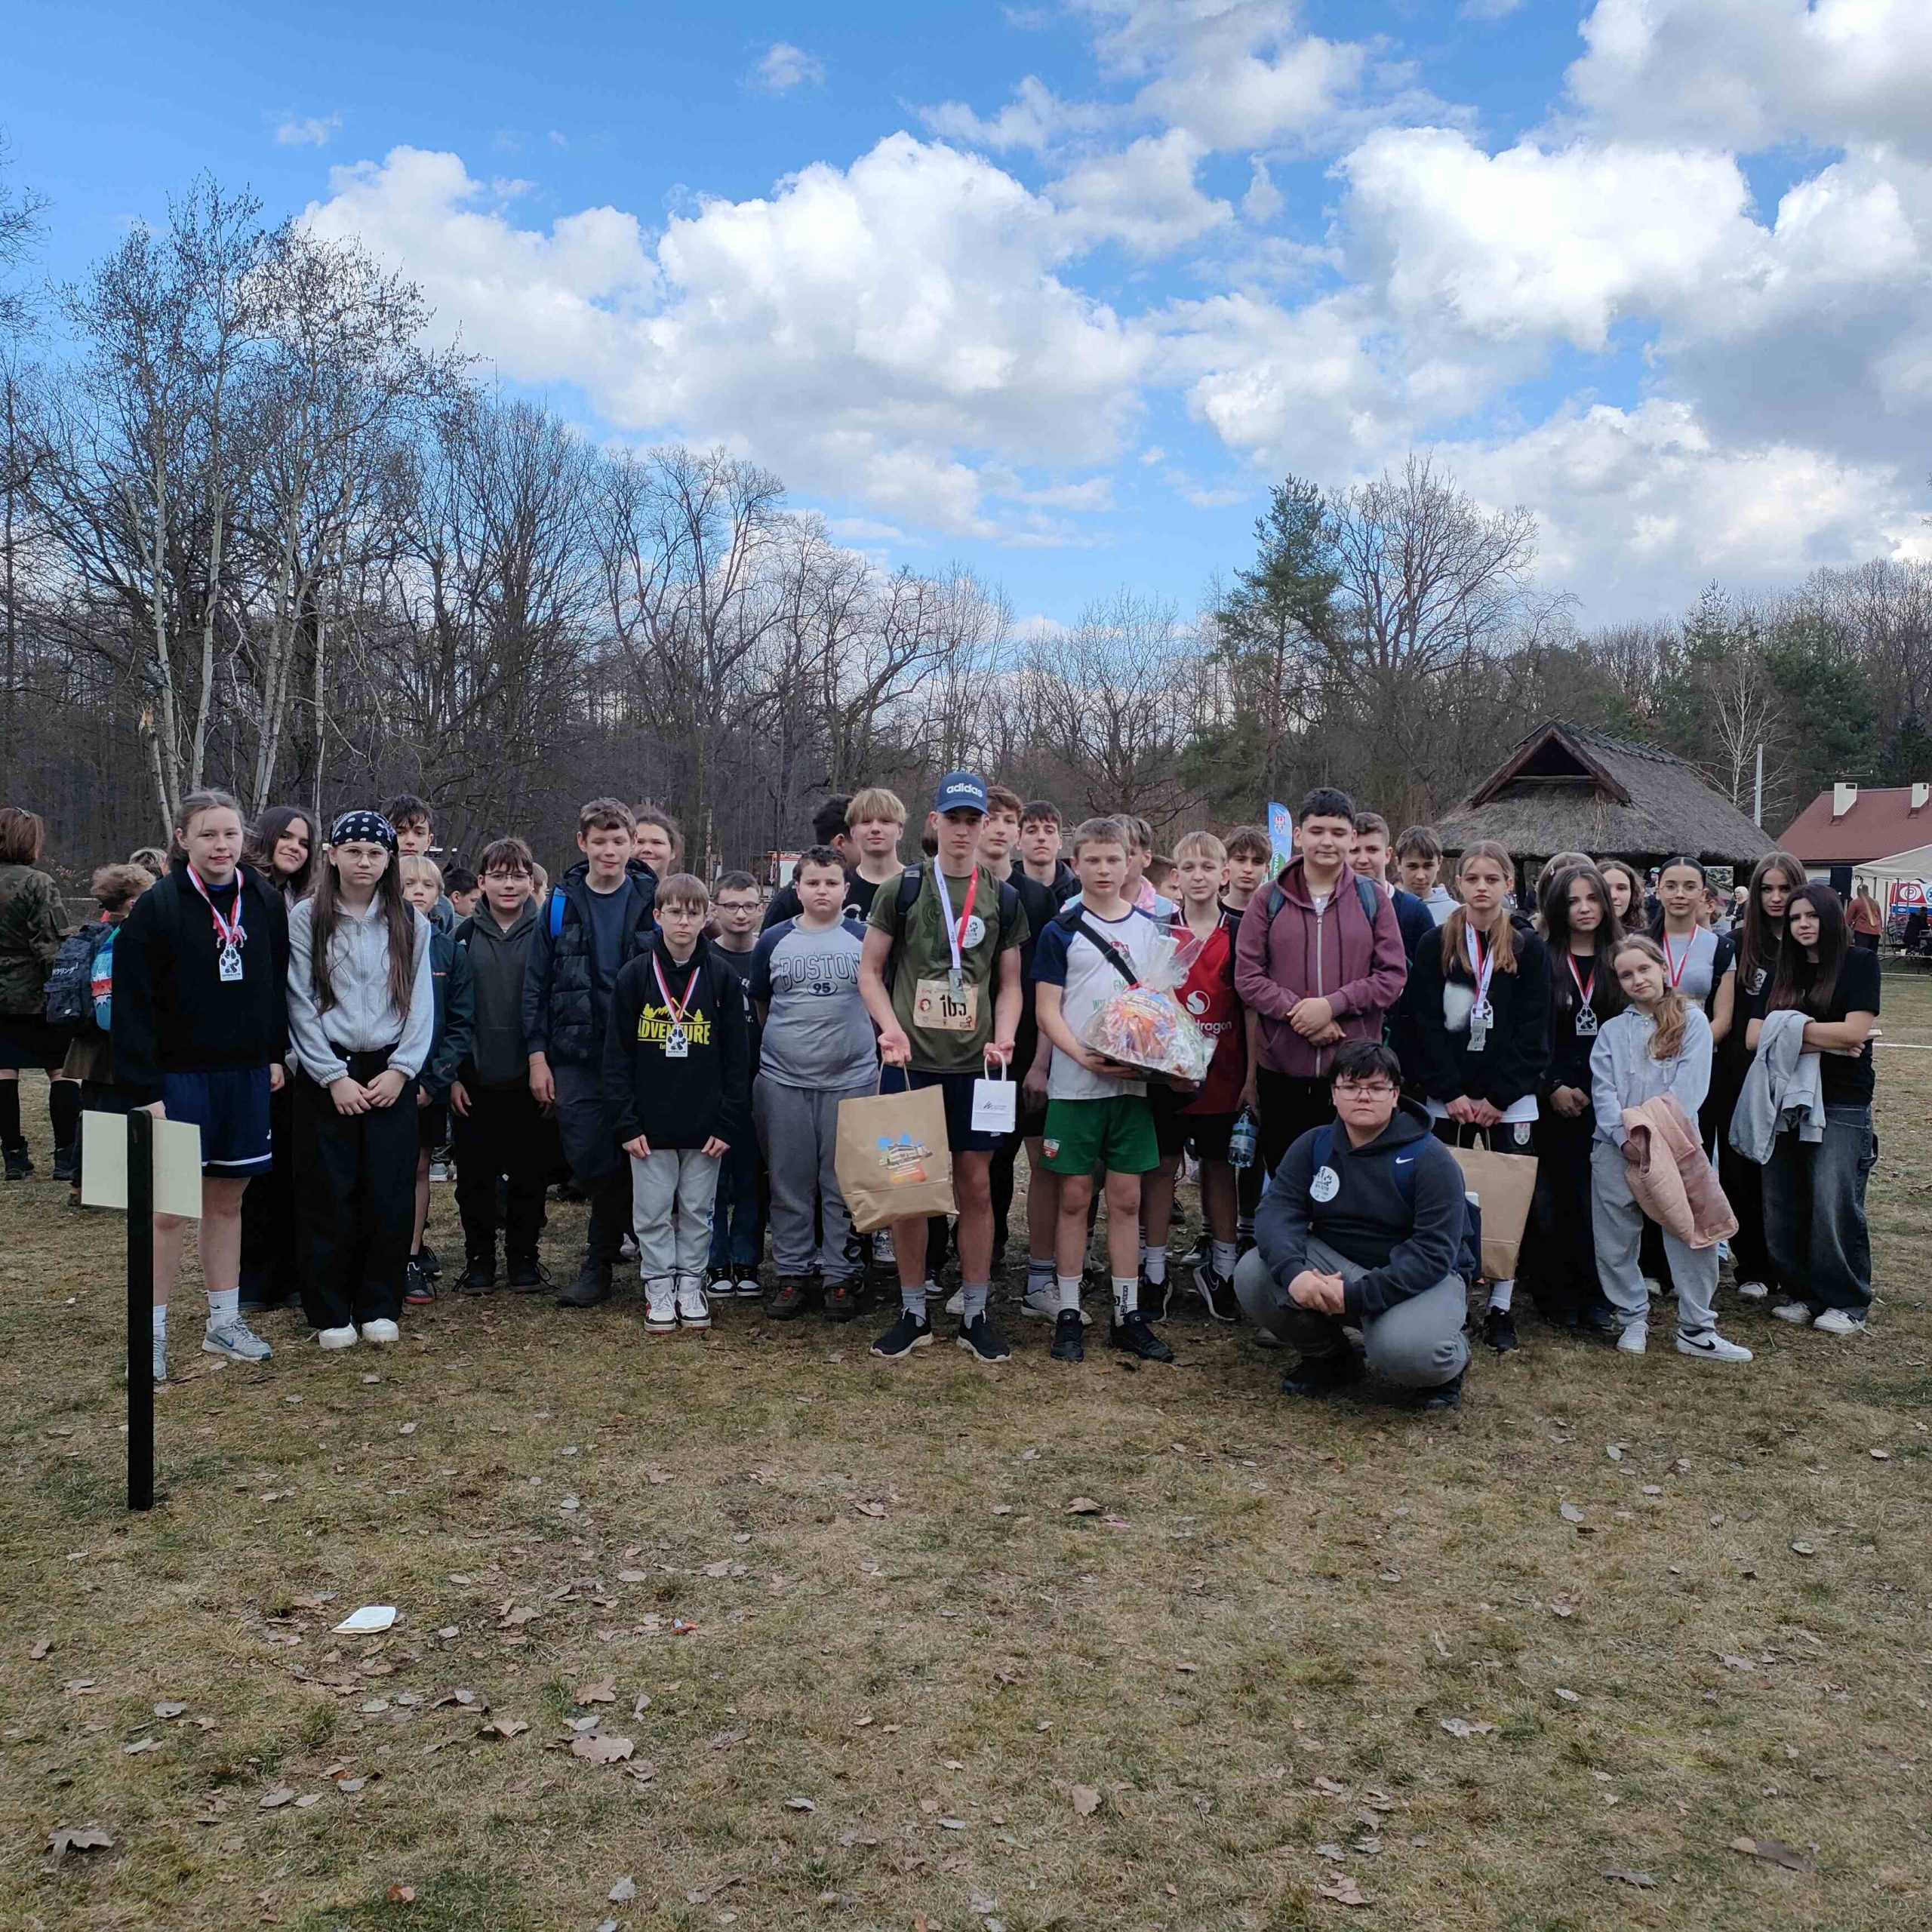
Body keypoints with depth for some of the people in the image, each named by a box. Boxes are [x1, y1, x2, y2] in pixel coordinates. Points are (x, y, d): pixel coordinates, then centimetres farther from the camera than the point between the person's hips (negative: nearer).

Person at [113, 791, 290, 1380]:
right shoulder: (157, 907, -10)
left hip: (246, 1077, 4)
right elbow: (132, 1005, -11)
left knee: (227, 1200, 13)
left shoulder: (265, 901, 3)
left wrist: (276, 1055, 10)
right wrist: (144, 1091, -14)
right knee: (169, 1209, 0)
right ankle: (153, 1332, 12)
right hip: (179, 1078, -4)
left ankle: (225, 1321, 23)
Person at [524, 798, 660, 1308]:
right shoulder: (561, 905, 5)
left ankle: (599, 1264, 15)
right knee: (588, 1162, -2)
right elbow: (536, 984, 7)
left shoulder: (654, 901, 2)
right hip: (576, 1057, 1)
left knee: (624, 1159, 1)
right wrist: (537, 1055, 0)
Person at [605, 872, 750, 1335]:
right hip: (649, 1124, 0)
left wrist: (729, 1123, -5)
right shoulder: (634, 976, -2)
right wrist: (626, 1122, -7)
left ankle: (691, 1285, 23)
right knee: (652, 1212, 6)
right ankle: (659, 1288, 20)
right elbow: (617, 1055, -1)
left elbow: (737, 1058, 1)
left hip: (705, 1126, 0)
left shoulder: (723, 979, -1)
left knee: (697, 1210, 10)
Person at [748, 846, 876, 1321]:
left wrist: (862, 1044, 8)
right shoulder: (773, 941, 7)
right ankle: (793, 1273, 17)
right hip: (783, 1080, 2)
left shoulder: (866, 940, 2)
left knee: (843, 1184, 3)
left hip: (850, 1079, -1)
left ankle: (841, 1274, 13)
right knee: (789, 1183, 7)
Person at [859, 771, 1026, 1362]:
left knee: (976, 1185, 5)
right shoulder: (903, 890, 1)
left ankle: (975, 1315, 17)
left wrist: (1003, 1039, -5)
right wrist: (891, 1028, -11)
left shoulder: (1003, 898, 8)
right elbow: (869, 971, 5)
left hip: (974, 1064, 2)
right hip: (912, 1061, -1)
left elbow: (1009, 983, 12)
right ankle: (913, 1313, 17)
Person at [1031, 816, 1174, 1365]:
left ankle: (1128, 1314, 15)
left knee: (1126, 1198, 7)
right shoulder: (1061, 930, -1)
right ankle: (1068, 1313, 13)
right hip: (1074, 1085, -3)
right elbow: (1048, 1010, -4)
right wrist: (1084, 1057, -19)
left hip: (1132, 1081, 3)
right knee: (1075, 1197, 3)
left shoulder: (1150, 927, 9)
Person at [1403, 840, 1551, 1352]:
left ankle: (1501, 1307, 9)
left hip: (1510, 1101, 0)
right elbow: (1424, 1025, -2)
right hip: (1448, 1099, 0)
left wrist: (1499, 1097, -9)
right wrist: (1451, 1093, -10)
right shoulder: (1435, 947, 4)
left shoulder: (1529, 949, 3)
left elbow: (1533, 1032, -2)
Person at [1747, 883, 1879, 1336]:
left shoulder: (1859, 964, 0)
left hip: (1841, 1105, -5)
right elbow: (1755, 1036, 1)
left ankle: (1847, 1303, 9)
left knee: (1835, 1208, -5)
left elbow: (1854, 1032, -13)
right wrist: (1824, 1040, -10)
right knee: (1782, 1208, 5)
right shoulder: (1781, 973, 13)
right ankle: (1805, 1294, 18)